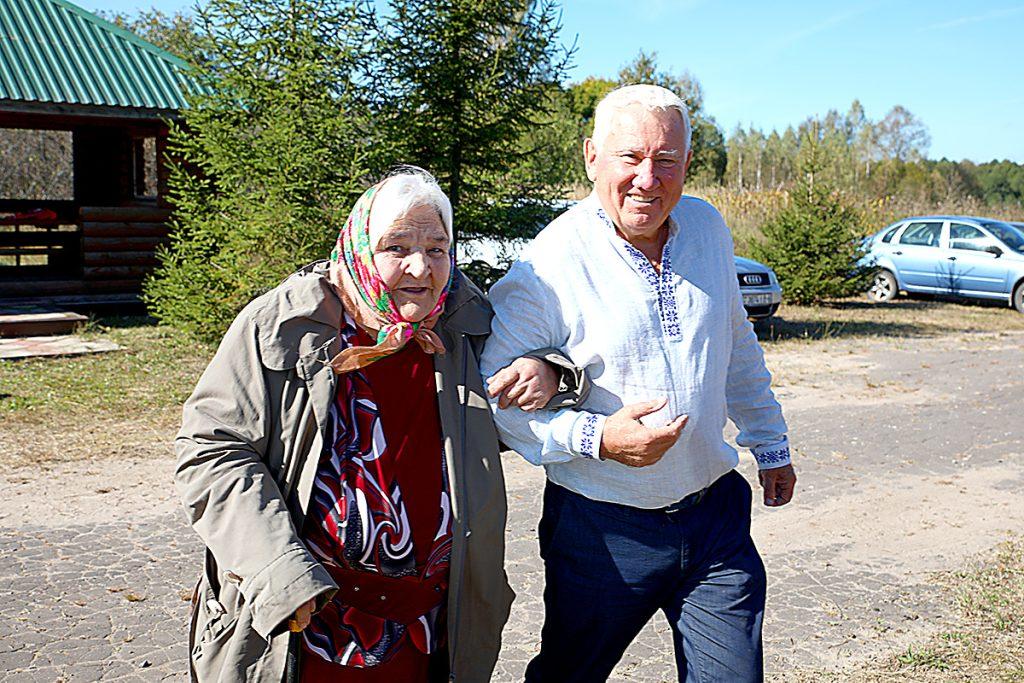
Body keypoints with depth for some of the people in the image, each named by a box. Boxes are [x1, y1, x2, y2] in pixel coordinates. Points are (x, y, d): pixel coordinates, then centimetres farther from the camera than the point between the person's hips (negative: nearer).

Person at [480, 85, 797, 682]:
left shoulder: (708, 229, 0)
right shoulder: (547, 269, -19)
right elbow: (492, 398, -14)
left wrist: (771, 444, 21)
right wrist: (597, 438, -24)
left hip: (715, 514, 4)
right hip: (602, 531, -4)